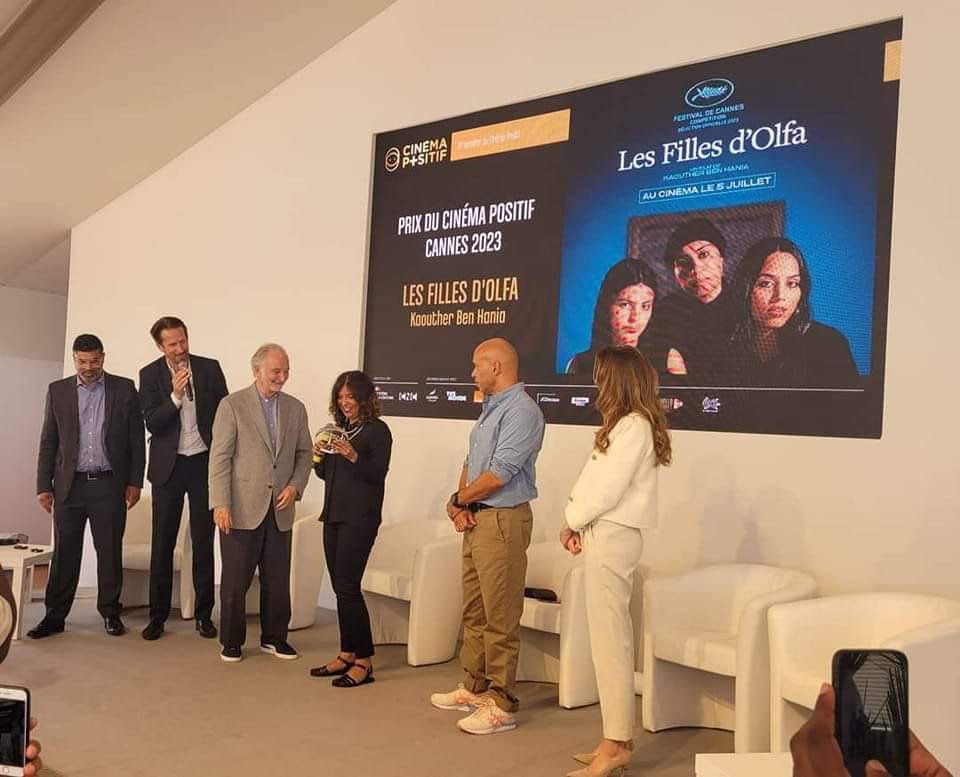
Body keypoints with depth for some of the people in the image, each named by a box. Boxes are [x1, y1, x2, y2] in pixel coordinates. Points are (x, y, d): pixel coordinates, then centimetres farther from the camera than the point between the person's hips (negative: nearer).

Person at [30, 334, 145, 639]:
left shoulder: (124, 389, 3)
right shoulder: (57, 391, 7)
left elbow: (137, 439, 3)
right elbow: (48, 442, 8)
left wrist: (135, 482, -1)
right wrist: (44, 485, 2)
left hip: (109, 485, -1)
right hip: (69, 485, 1)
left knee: (110, 551, 4)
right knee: (64, 552, 5)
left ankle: (110, 613, 16)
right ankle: (55, 616, 14)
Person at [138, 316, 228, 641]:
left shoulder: (210, 368, -1)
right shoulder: (150, 375, -2)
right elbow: (152, 424, -9)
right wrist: (175, 396, -22)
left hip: (205, 462, 0)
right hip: (168, 466, 0)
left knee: (203, 542, 6)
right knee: (162, 543, 4)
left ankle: (204, 614, 15)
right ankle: (157, 615, 14)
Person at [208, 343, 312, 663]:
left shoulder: (296, 408, 10)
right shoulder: (232, 405, -3)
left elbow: (304, 453, 15)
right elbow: (220, 457, -7)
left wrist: (295, 485, -2)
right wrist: (220, 504, -12)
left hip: (280, 510, 4)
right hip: (242, 508, -4)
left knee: (277, 579, 10)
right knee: (235, 580, 5)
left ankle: (274, 637, 24)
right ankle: (232, 642, 18)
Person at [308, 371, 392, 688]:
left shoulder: (377, 430, -5)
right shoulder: (339, 428, 15)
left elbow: (378, 474, -12)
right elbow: (326, 474, 18)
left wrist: (353, 456, -26)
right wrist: (318, 458, -2)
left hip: (360, 516, -7)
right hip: (334, 513, 7)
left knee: (347, 586, -10)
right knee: (340, 587, 10)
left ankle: (364, 661, -2)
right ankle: (347, 654, 19)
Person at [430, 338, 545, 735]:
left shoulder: (521, 411, -16)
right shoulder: (490, 409, 16)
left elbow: (498, 475, -21)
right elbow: (471, 463, 16)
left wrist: (458, 500, -7)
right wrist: (462, 503, -1)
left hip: (503, 521, -10)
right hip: (476, 519, 10)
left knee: (500, 619, -4)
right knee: (474, 611, 16)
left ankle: (501, 705, 3)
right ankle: (474, 688, 28)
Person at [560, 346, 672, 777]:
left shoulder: (633, 426, -13)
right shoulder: (627, 423, 17)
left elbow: (609, 488, -18)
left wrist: (571, 521, -6)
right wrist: (579, 525, 4)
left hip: (611, 536, -10)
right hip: (605, 534, 10)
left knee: (610, 641, -5)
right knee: (610, 639, 12)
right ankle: (617, 739, 19)